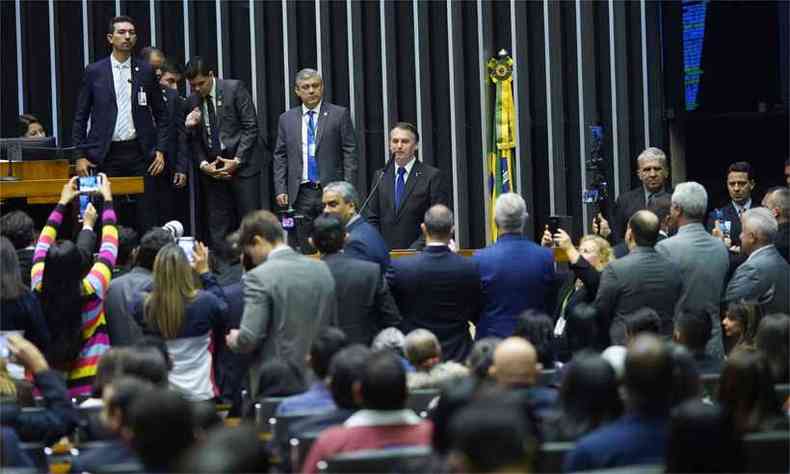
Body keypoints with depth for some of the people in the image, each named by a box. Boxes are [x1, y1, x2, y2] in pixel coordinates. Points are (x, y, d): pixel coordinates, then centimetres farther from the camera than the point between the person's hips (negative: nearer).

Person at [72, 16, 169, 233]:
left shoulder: (146, 71, 7)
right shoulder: (94, 71, 4)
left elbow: (161, 115, 11)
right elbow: (80, 117, 6)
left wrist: (160, 150, 1)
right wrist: (81, 156, 0)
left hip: (139, 152, 1)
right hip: (107, 155, -1)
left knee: (146, 219, -2)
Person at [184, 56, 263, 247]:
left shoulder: (235, 89, -3)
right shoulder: (192, 102, 9)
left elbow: (251, 127, -5)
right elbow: (194, 140, 12)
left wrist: (237, 161, -11)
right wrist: (203, 164, -5)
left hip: (242, 165, -4)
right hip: (212, 169, 4)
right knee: (218, 227, 0)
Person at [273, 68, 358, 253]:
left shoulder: (340, 115, 4)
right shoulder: (287, 119, 12)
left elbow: (349, 153, 0)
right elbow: (280, 157, 11)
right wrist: (280, 189, 1)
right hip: (300, 194, 2)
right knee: (302, 250, 0)